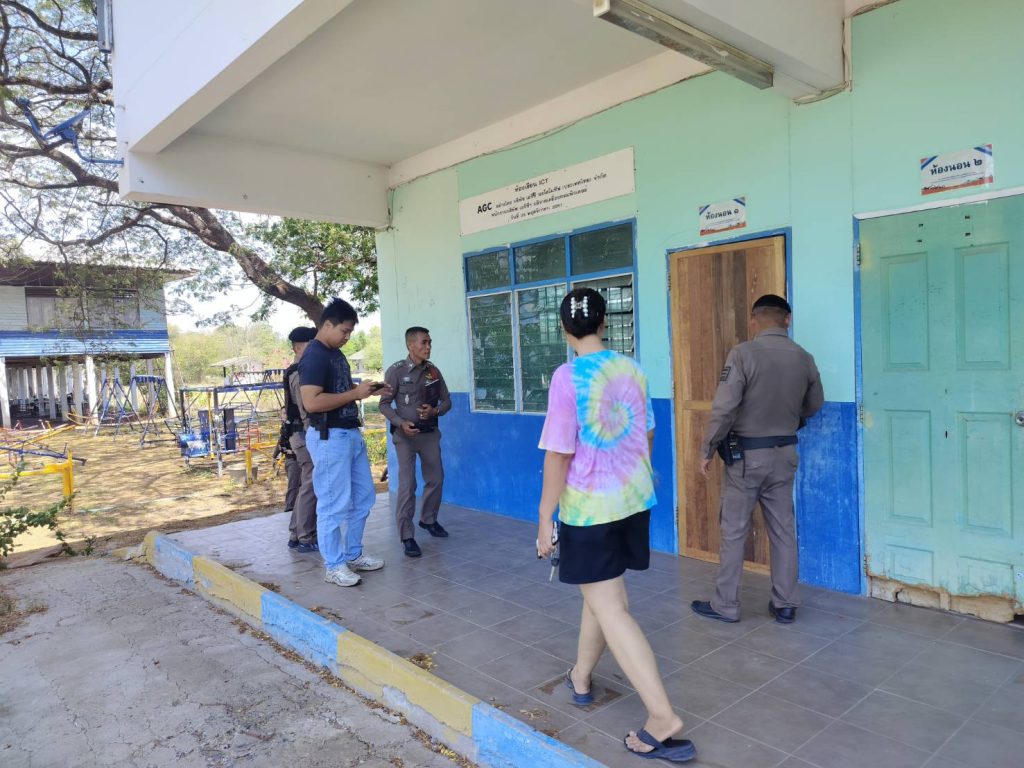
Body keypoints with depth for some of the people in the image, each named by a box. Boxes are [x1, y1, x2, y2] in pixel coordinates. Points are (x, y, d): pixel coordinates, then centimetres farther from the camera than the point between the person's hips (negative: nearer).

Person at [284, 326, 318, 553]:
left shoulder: (295, 372, 16)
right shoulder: (300, 373, -15)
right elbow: (306, 411, -20)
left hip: (298, 434, 10)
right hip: (306, 436, -10)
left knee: (304, 487, 15)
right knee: (310, 487, -4)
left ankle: (296, 535, 21)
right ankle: (306, 539, 3)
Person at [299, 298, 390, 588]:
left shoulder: (336, 353, 15)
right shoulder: (314, 356, -15)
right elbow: (311, 402, -25)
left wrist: (364, 388, 7)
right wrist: (355, 394, -19)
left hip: (351, 434, 10)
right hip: (329, 437, -10)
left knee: (363, 497, 16)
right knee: (334, 504, -1)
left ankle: (353, 555, 29)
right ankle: (333, 566, 13)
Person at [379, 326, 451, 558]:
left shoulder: (433, 371, 3)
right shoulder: (396, 371, -8)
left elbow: (446, 401, 9)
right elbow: (384, 404, -5)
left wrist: (434, 411, -13)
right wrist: (400, 423, -20)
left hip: (430, 433, 5)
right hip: (405, 434, -5)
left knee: (436, 479, 13)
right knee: (407, 485, -8)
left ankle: (428, 519, 37)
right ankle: (406, 536, 0)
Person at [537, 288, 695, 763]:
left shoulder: (568, 377, -18)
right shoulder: (633, 369, 1)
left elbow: (559, 454, -17)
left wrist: (544, 517, -9)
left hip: (589, 507, -7)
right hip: (635, 499, 7)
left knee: (610, 608, 1)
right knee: (601, 591, 22)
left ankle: (663, 718, 0)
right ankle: (580, 678, 40)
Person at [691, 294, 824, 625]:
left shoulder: (743, 353, -16)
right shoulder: (804, 359, 1)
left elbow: (723, 409, -20)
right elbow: (814, 406, 15)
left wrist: (707, 451, -9)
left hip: (745, 454, -5)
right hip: (784, 454, 5)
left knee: (734, 531, 5)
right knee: (783, 530, 13)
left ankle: (725, 605, 14)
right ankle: (785, 604, 22)